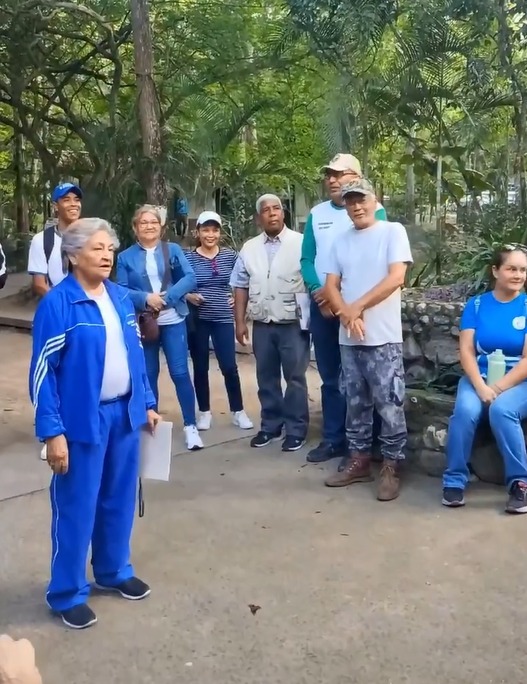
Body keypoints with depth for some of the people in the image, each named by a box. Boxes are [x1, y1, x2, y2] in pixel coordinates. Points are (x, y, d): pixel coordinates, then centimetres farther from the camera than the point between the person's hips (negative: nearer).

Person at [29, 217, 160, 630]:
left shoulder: (122, 297, 5)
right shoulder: (57, 304, -14)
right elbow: (43, 371, -14)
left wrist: (147, 403, 14)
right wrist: (52, 432, -17)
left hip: (124, 414, 6)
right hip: (83, 420, -6)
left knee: (120, 500, 18)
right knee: (76, 508, 5)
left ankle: (114, 572, 38)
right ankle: (68, 594, 22)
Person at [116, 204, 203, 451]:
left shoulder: (173, 249, 3)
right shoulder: (126, 257, 3)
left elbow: (190, 278, -6)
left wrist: (167, 297, -18)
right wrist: (145, 299, -19)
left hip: (173, 320, -1)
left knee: (180, 372, -3)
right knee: (148, 375, 10)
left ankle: (190, 426, 5)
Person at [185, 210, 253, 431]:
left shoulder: (230, 255, 3)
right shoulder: (188, 258, -2)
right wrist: (189, 297, -13)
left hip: (223, 319, 0)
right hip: (197, 320, 0)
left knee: (229, 367, -1)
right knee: (200, 367, 8)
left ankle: (238, 411, 14)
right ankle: (204, 412, 21)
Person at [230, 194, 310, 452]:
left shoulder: (301, 243, -4)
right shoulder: (249, 248, 9)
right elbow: (241, 287, 11)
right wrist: (240, 322, 6)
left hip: (293, 323, -4)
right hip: (262, 324, 4)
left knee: (295, 378, 3)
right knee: (266, 378, 12)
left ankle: (296, 430, 13)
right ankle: (270, 426, 25)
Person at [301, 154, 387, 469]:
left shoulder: (374, 211, -5)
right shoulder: (316, 214, 10)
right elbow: (307, 259, 9)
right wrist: (319, 291, -9)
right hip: (321, 304, 5)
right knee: (330, 376, 11)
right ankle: (333, 439, 20)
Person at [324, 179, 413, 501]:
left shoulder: (393, 231, -2)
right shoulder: (341, 241, 13)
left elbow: (396, 278, -13)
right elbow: (331, 286, 8)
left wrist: (358, 307, -13)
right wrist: (346, 315, -11)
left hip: (383, 338, -5)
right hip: (348, 338, 5)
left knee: (389, 405, -2)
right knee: (357, 404, 13)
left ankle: (391, 468, 9)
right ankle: (359, 461, 23)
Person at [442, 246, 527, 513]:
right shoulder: (476, 305, 4)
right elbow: (466, 351, -3)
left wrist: (497, 389, -18)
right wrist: (481, 387, -19)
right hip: (479, 377, 2)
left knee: (501, 409, -33)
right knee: (465, 409, -30)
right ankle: (454, 480, -15)